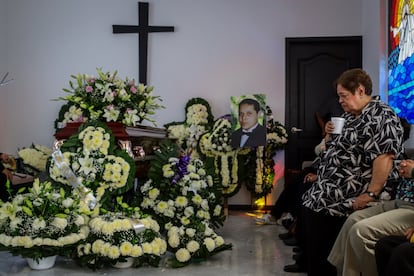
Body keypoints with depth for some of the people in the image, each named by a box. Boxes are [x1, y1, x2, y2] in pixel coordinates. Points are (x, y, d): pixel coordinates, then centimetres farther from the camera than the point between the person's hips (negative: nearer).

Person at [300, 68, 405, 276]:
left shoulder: (381, 116, -16)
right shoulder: (349, 115, 16)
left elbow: (384, 157, -25)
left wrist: (370, 194, -28)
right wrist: (331, 134, 4)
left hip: (342, 203, -10)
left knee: (328, 259, 0)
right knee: (313, 252, 15)